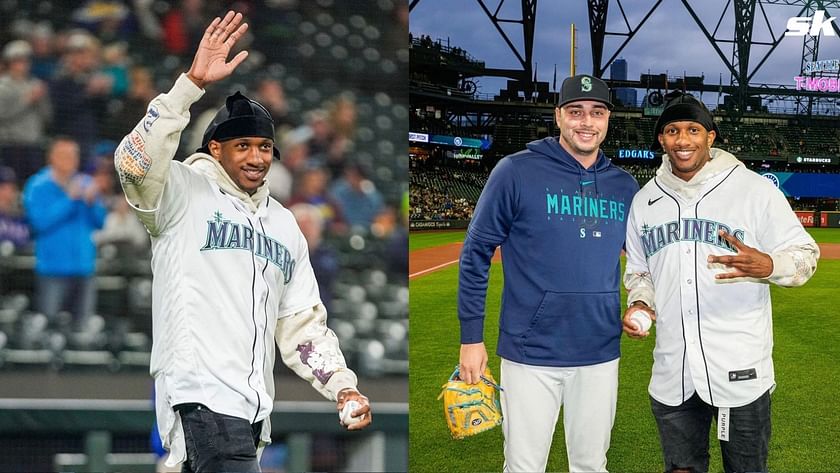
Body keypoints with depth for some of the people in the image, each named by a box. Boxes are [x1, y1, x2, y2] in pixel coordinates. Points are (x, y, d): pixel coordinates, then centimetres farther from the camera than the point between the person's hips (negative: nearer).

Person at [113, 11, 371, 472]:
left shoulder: (284, 224, 20)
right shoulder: (185, 192, 2)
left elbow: (304, 323, 21)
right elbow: (135, 163, -20)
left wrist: (342, 386, 7)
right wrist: (193, 82, -25)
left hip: (254, 406, 6)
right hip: (202, 395, -6)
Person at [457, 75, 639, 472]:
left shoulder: (624, 186, 7)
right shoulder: (517, 172, -7)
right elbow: (475, 254, -3)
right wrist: (471, 337, -5)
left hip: (601, 354, 4)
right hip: (530, 354, -4)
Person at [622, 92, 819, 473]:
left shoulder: (754, 189, -6)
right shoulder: (645, 200, 9)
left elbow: (805, 254, -3)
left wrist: (767, 266, -24)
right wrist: (639, 303, 1)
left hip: (740, 371, -4)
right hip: (672, 372, 4)